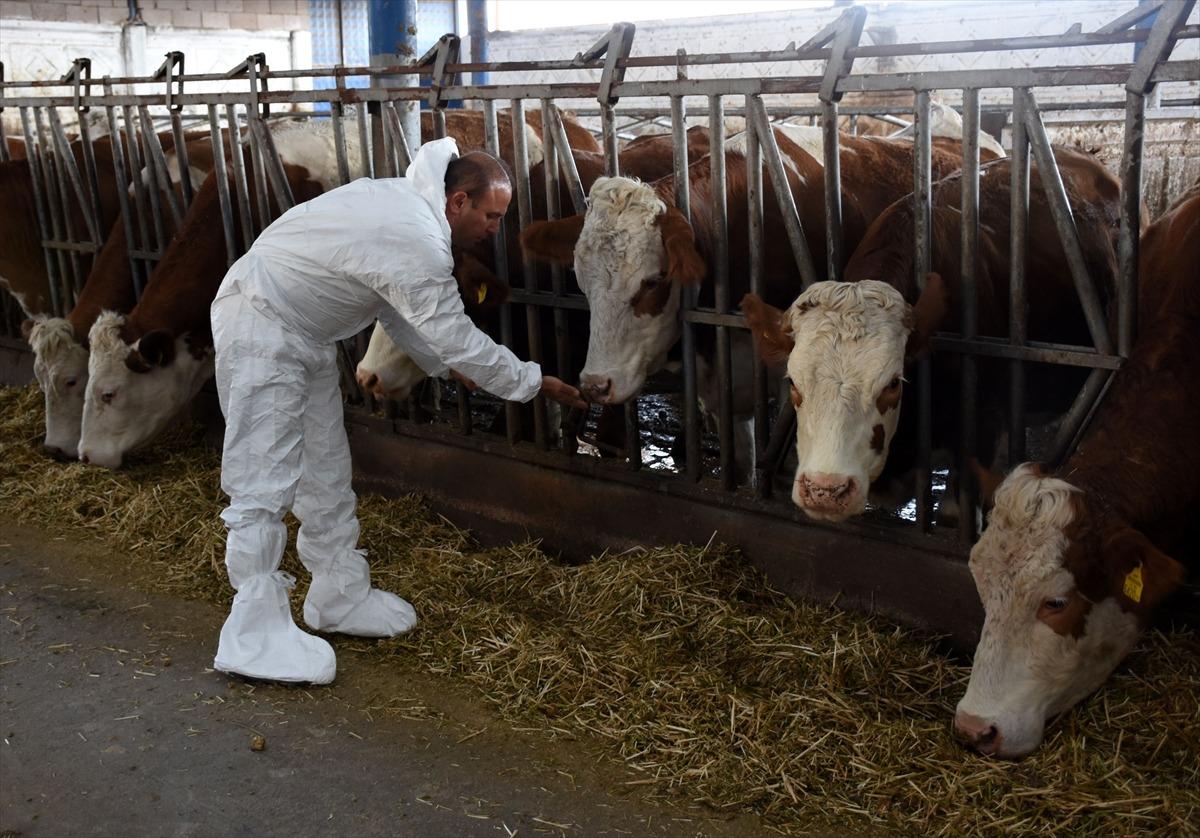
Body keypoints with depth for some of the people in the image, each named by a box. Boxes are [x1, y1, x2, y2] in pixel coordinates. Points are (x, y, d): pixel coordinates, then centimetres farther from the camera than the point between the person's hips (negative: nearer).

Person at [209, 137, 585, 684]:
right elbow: (460, 341, -21)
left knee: (325, 472, 15)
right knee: (264, 482, -8)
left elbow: (395, 308, 15)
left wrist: (444, 363, 13)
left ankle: (339, 598, 27)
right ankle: (254, 635, -1)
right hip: (260, 328, -11)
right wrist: (536, 383, -10)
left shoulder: (401, 202, 4)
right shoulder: (416, 243, -26)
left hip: (304, 337, 11)